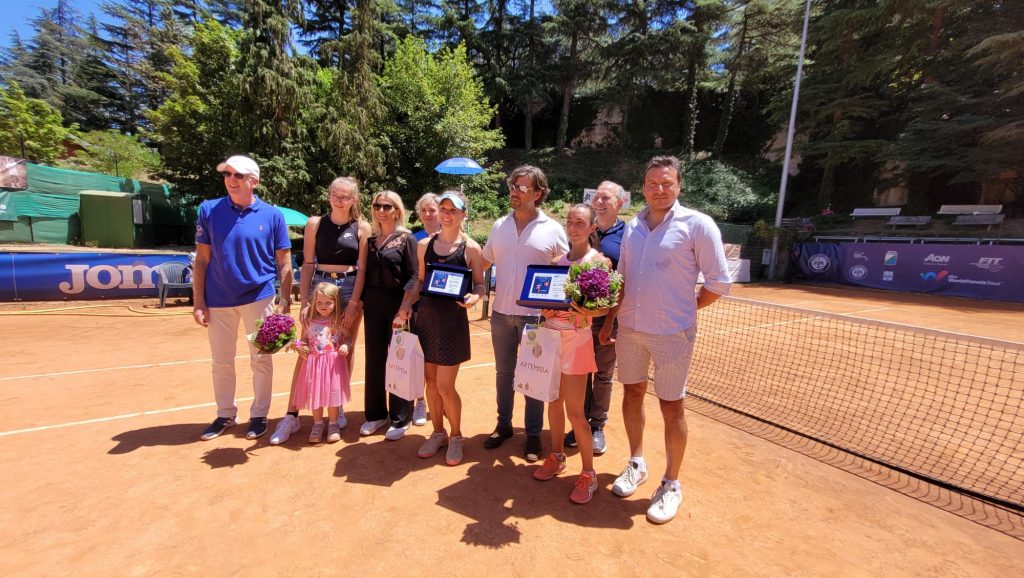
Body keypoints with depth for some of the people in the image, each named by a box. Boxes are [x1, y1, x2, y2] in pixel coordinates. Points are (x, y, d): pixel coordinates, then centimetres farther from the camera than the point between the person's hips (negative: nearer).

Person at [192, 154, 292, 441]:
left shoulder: (272, 215, -4)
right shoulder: (209, 210, 0)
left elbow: (284, 264, -1)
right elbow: (201, 260, 2)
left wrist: (285, 300, -7)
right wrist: (198, 301, -3)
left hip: (259, 297, -2)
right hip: (219, 300, 2)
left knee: (261, 360, 8)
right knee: (221, 361, 14)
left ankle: (259, 415, 25)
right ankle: (225, 414, 32)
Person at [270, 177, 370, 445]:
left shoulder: (362, 227, 0)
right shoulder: (315, 223, 3)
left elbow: (362, 268, -3)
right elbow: (307, 264, 2)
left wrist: (353, 303, -10)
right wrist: (304, 300, -4)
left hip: (350, 290, 0)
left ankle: (338, 407, 23)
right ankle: (292, 415, 10)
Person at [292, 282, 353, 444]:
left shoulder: (339, 321, -5)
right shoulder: (308, 319, 1)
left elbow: (348, 337, 5)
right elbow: (305, 339, 11)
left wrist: (346, 346, -15)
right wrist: (300, 346, -10)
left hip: (334, 362, -2)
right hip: (313, 361, 2)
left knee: (333, 392, 4)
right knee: (313, 392, 9)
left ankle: (333, 424, 22)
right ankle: (318, 424, 28)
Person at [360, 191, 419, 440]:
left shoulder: (407, 238, -4)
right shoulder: (371, 239, 11)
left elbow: (413, 277, -10)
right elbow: (366, 274, 12)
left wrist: (404, 308, -20)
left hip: (397, 304, -5)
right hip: (372, 304, 5)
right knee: (374, 360, 10)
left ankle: (400, 419, 15)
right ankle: (376, 414, 25)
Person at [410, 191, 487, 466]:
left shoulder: (471, 248, -4)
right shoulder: (424, 245, 7)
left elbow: (480, 285, -1)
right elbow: (420, 281, 14)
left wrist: (474, 296, -22)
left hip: (453, 319, -4)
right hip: (425, 317, 4)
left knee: (445, 386, -2)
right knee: (431, 382, 12)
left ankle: (456, 436, 23)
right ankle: (438, 433, 32)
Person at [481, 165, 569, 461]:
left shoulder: (553, 230, -4)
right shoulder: (499, 226, 7)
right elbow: (483, 262, 16)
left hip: (535, 315, -3)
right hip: (501, 313, 4)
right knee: (503, 372, 15)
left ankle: (533, 434, 25)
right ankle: (503, 425, 33)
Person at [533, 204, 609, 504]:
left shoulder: (598, 260, -6)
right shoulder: (558, 258, 11)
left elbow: (606, 306, -10)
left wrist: (586, 311, -29)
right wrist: (545, 308, -7)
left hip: (576, 338, -5)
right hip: (551, 334, 6)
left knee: (575, 410, -2)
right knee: (554, 400, 14)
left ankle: (588, 473, 16)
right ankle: (556, 456, 34)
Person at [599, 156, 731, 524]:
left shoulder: (697, 224, -8)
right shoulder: (632, 226, 8)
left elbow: (719, 282, -6)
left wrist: (683, 310, 0)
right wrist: (608, 320, 10)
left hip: (672, 333, -5)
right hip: (629, 328, 5)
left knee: (671, 406, 6)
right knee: (632, 394, 15)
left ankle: (671, 485, 26)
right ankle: (636, 464, 37)